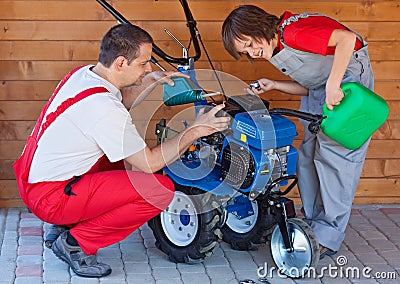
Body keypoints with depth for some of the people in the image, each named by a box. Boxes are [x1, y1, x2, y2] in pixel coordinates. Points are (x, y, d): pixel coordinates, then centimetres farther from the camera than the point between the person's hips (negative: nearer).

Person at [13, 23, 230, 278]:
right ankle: (76, 242, -5)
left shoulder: (83, 74, 3)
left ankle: (70, 223, 21)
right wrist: (195, 130, -10)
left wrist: (153, 80, 12)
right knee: (161, 189, -17)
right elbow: (151, 163, -17)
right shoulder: (103, 107, -25)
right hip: (51, 197, -10)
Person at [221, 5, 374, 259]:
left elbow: (347, 38, -34)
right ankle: (312, 224, 15)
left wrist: (332, 85, -35)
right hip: (319, 89, 10)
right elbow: (306, 87, 10)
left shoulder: (293, 32, -24)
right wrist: (273, 85, -4)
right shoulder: (273, 52, 5)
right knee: (309, 154, 7)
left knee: (333, 153, -12)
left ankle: (329, 236, -8)